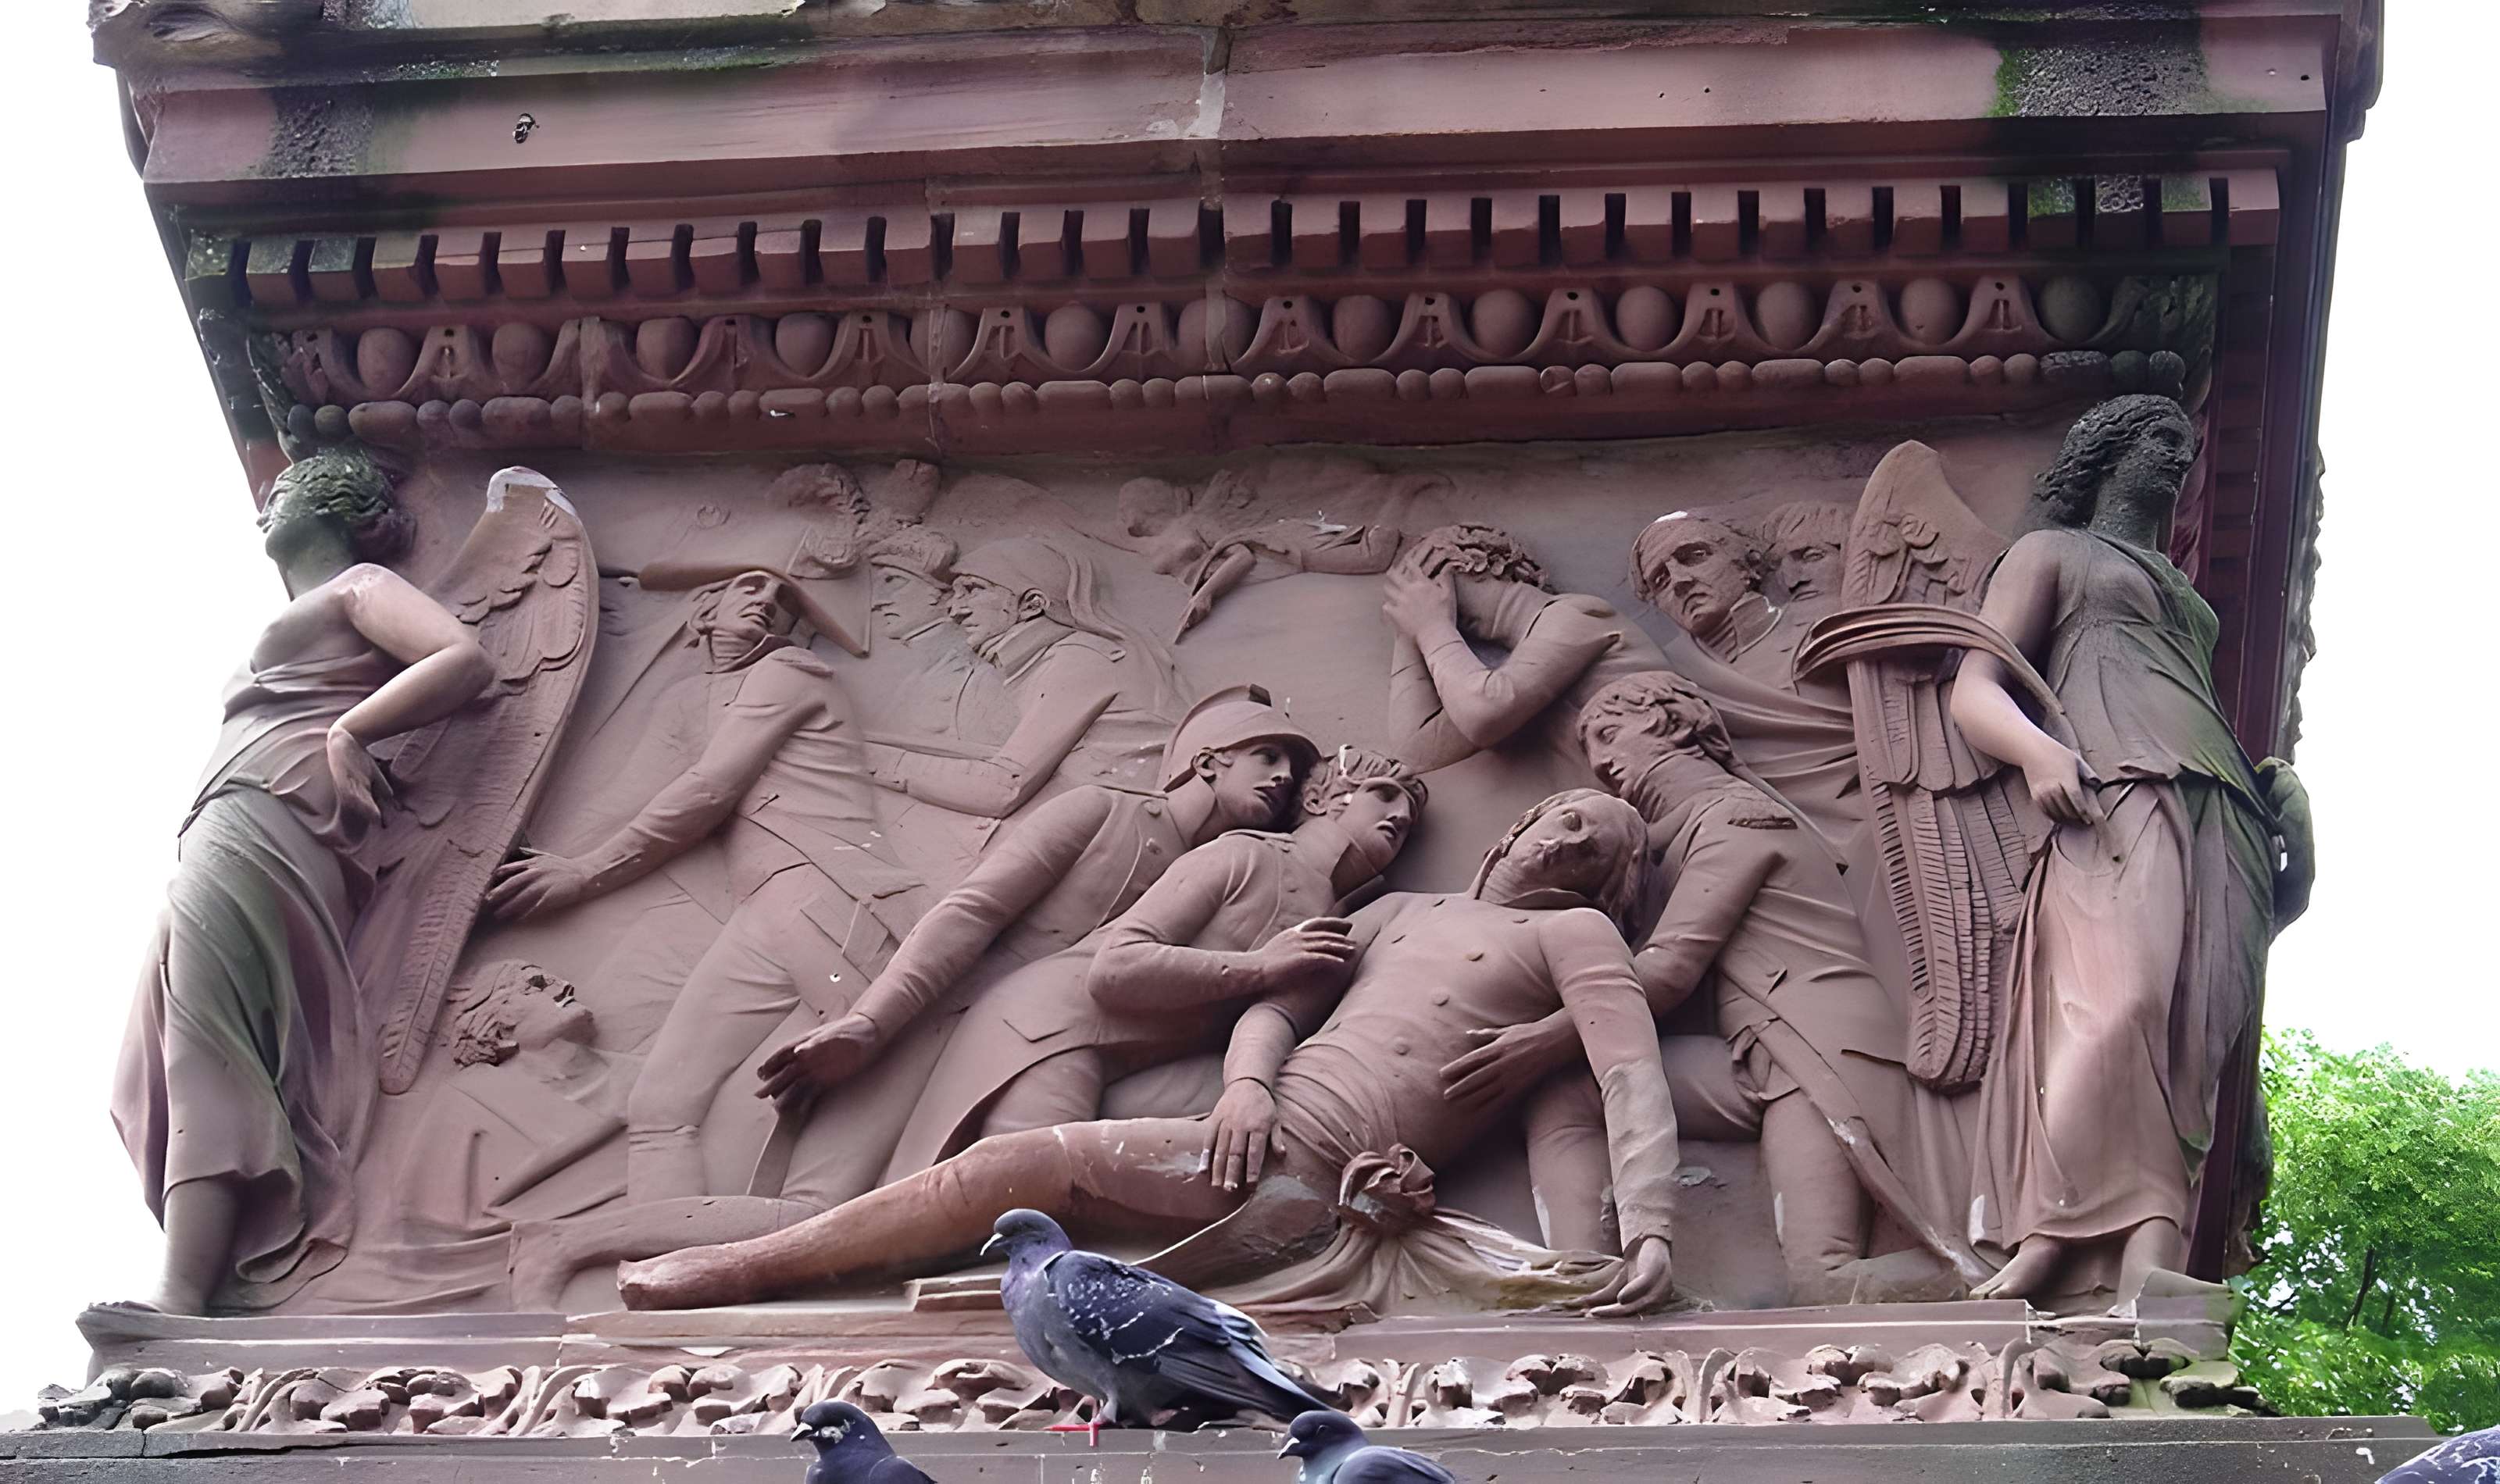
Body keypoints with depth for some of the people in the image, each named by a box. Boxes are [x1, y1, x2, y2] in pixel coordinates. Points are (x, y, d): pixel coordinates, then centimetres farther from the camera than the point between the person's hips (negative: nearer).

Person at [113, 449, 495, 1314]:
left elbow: (467, 659, -4)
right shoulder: (293, 628, 40)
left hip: (269, 816, -10)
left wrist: (349, 730, -9)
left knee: (204, 1047, -27)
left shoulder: (360, 583, 13)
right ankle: (191, 1297, -22)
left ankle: (179, 1301, -43)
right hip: (228, 826, 10)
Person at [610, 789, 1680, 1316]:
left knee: (1020, 1166, -15)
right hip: (1265, 1133, 5)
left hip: (1323, 1162, -5)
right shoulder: (1403, 912, 30)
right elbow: (1273, 1005, 20)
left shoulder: (1571, 933, 13)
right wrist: (1247, 1082, -5)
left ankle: (746, 1267, -10)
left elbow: (1632, 1080, -2)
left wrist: (1649, 1228, -20)